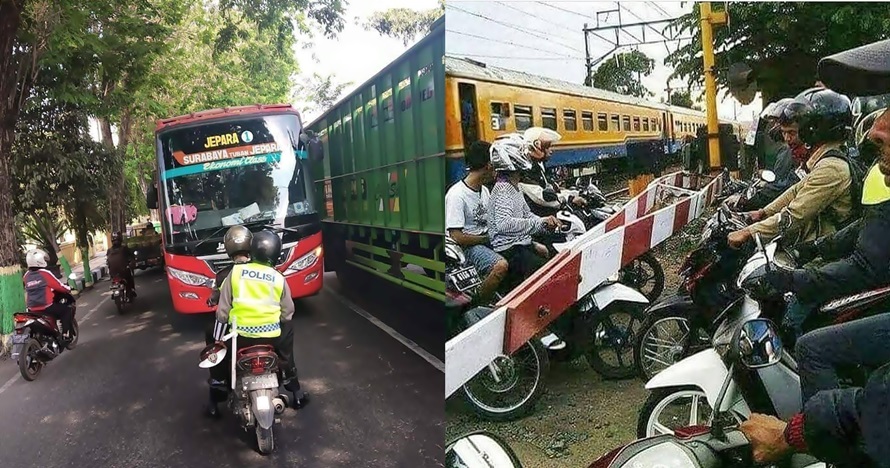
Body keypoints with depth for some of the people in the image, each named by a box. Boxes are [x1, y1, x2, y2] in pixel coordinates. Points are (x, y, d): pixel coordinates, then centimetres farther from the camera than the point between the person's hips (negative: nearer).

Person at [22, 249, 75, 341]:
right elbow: (59, 286, -6)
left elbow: (27, 289, 20)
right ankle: (66, 334, 1)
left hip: (32, 310, 7)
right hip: (46, 307, -7)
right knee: (67, 310, 9)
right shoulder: (45, 273, -12)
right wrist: (69, 289, 14)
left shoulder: (26, 276, 7)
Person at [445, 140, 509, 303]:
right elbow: (458, 237, -19)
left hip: (486, 239, 8)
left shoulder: (484, 190, 11)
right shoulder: (457, 195, -17)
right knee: (501, 265, -34)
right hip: (468, 246, -8)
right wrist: (488, 238, -12)